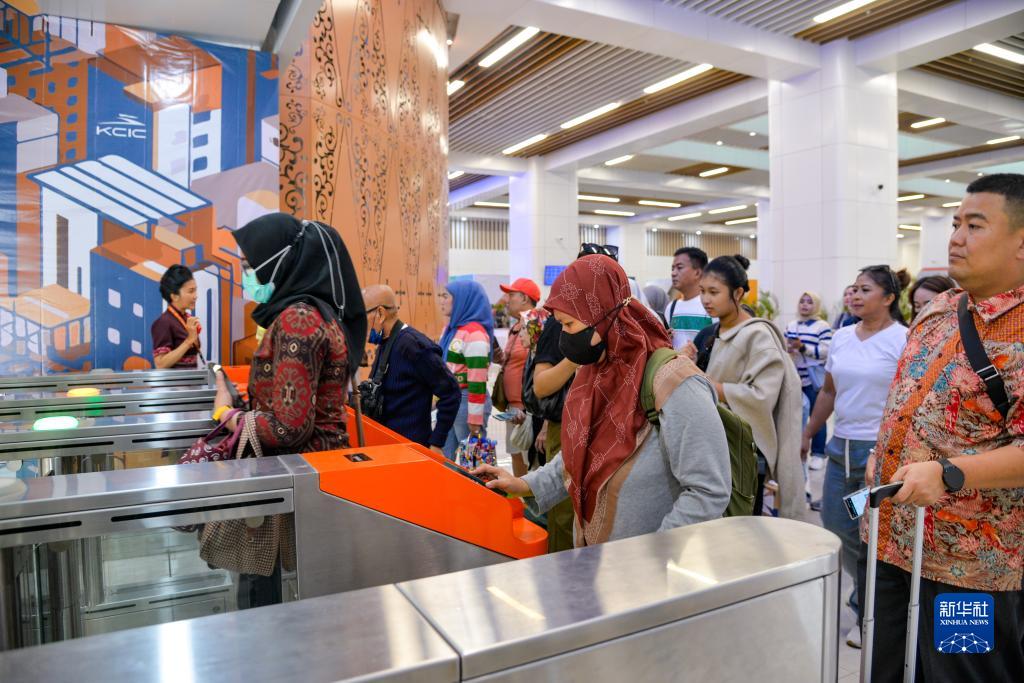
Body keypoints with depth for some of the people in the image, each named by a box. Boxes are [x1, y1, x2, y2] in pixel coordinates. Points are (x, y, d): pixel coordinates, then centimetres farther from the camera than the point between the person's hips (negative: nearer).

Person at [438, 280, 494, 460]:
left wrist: (475, 418, -20)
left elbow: (477, 378, -21)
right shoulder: (450, 329, 11)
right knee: (445, 458, 16)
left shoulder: (474, 333, -18)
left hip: (467, 400, -9)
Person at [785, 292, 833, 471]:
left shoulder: (822, 326, -6)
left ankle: (818, 454, 10)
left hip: (813, 379, -5)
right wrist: (787, 348, -6)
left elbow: (825, 351, -14)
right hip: (795, 378, 5)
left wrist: (803, 347, -21)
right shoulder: (791, 326, 12)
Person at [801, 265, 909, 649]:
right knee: (834, 526, 13)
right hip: (841, 446, 6)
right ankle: (867, 588, 39)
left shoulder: (904, 340, -10)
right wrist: (807, 434, 19)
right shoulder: (842, 337, 9)